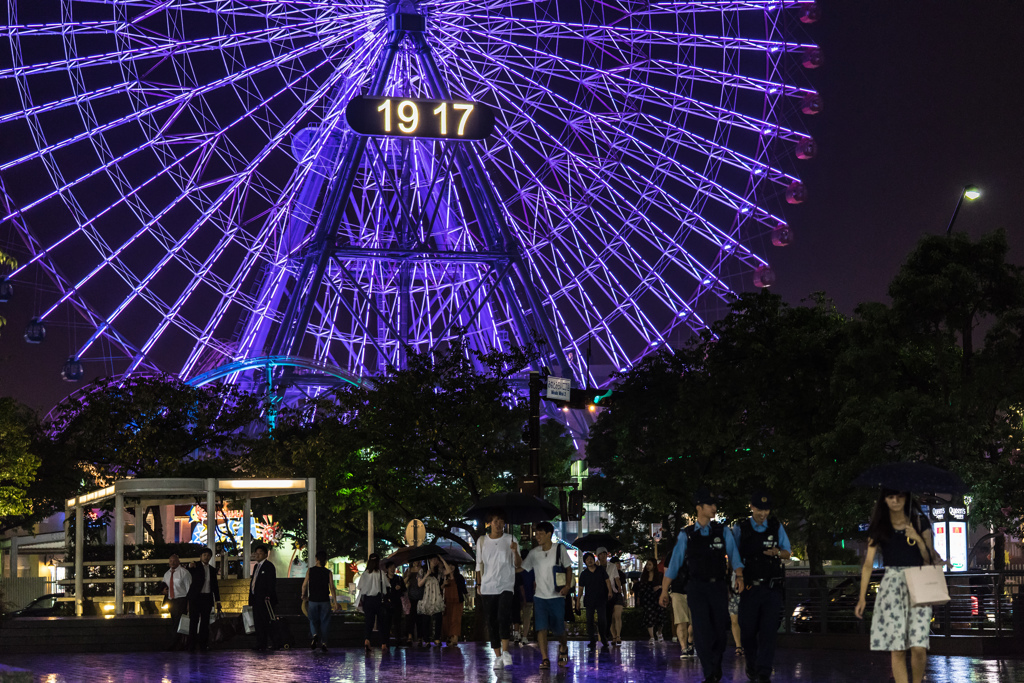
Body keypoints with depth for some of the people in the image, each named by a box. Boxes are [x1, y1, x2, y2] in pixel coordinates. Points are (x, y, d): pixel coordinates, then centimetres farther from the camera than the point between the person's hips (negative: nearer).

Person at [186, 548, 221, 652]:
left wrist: (218, 601, 13)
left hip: (207, 598, 4)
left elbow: (215, 586, 17)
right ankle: (191, 646, -5)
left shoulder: (212, 570, 14)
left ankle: (203, 645, 8)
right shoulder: (195, 567, 4)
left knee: (205, 622, 4)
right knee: (194, 621, -5)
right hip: (196, 597, -4)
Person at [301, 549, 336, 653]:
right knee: (324, 622, 9)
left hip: (313, 600, 0)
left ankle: (315, 635, -16)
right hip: (325, 601, 0)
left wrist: (304, 595, 17)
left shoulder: (310, 571, -3)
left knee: (313, 621, 13)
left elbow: (305, 585, -1)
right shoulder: (328, 572, -4)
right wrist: (335, 601, -3)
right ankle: (323, 643, 5)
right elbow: (332, 588, -7)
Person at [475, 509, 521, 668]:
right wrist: (479, 584, 11)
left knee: (503, 616, -21)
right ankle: (498, 656, 9)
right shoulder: (482, 541, 8)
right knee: (491, 622, 3)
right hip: (487, 588, 3)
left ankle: (505, 651, -14)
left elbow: (518, 564, -2)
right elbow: (479, 564, 15)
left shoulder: (510, 540, 2)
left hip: (506, 586, -2)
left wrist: (515, 552, -21)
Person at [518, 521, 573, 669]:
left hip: (557, 596, -2)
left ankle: (563, 647, 33)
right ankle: (545, 659, -9)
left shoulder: (559, 549, -1)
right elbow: (521, 568, 9)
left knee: (558, 629, 1)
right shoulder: (534, 553, 5)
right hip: (540, 596, 2)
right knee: (541, 628, -11)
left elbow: (568, 568, 5)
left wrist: (567, 585, -8)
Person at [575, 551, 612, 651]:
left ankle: (604, 642, 0)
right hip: (589, 601, 1)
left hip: (601, 600, -1)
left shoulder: (601, 570, 5)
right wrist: (578, 600, 4)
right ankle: (592, 641, 12)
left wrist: (609, 591, -10)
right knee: (590, 621, 1)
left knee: (602, 620, -8)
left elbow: (607, 581, 5)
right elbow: (581, 588, 8)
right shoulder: (584, 574, 5)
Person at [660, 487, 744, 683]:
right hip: (697, 588, -1)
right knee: (702, 631, -12)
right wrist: (664, 590, 1)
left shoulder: (722, 531, 5)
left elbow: (734, 556, -5)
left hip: (718, 587, 1)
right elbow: (674, 564, 4)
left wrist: (739, 576, -23)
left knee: (719, 630, 6)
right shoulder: (686, 535, 4)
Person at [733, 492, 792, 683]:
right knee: (747, 630, 1)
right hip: (749, 587, -1)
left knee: (769, 630, -7)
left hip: (772, 588, 1)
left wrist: (778, 552, -10)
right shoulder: (740, 529, 4)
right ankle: (752, 665, 25)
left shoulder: (777, 527, 8)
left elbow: (788, 553, 13)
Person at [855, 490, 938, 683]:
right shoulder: (879, 528, 9)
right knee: (897, 649, -6)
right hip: (891, 586, 1)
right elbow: (868, 563, 7)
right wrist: (862, 598, 3)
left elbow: (930, 558, 6)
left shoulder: (920, 523, 9)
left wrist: (918, 538, -12)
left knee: (919, 647, -13)